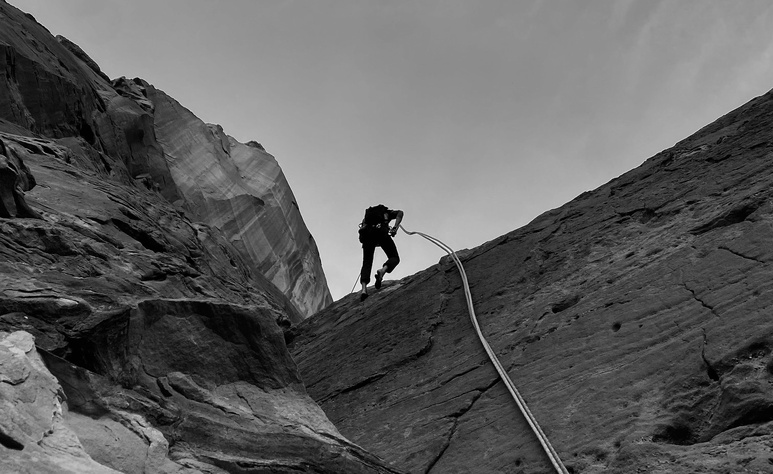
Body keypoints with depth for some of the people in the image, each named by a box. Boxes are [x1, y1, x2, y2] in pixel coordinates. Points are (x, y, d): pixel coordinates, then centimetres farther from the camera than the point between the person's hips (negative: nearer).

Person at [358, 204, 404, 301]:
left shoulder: (368, 213, 40)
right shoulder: (388, 212, 30)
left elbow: (363, 226, 28)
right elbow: (400, 213, 10)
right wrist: (395, 228, -3)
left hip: (367, 233, 3)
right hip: (381, 232, -3)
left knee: (367, 263, 3)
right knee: (394, 258, 7)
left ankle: (364, 289, -18)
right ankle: (383, 270, -26)